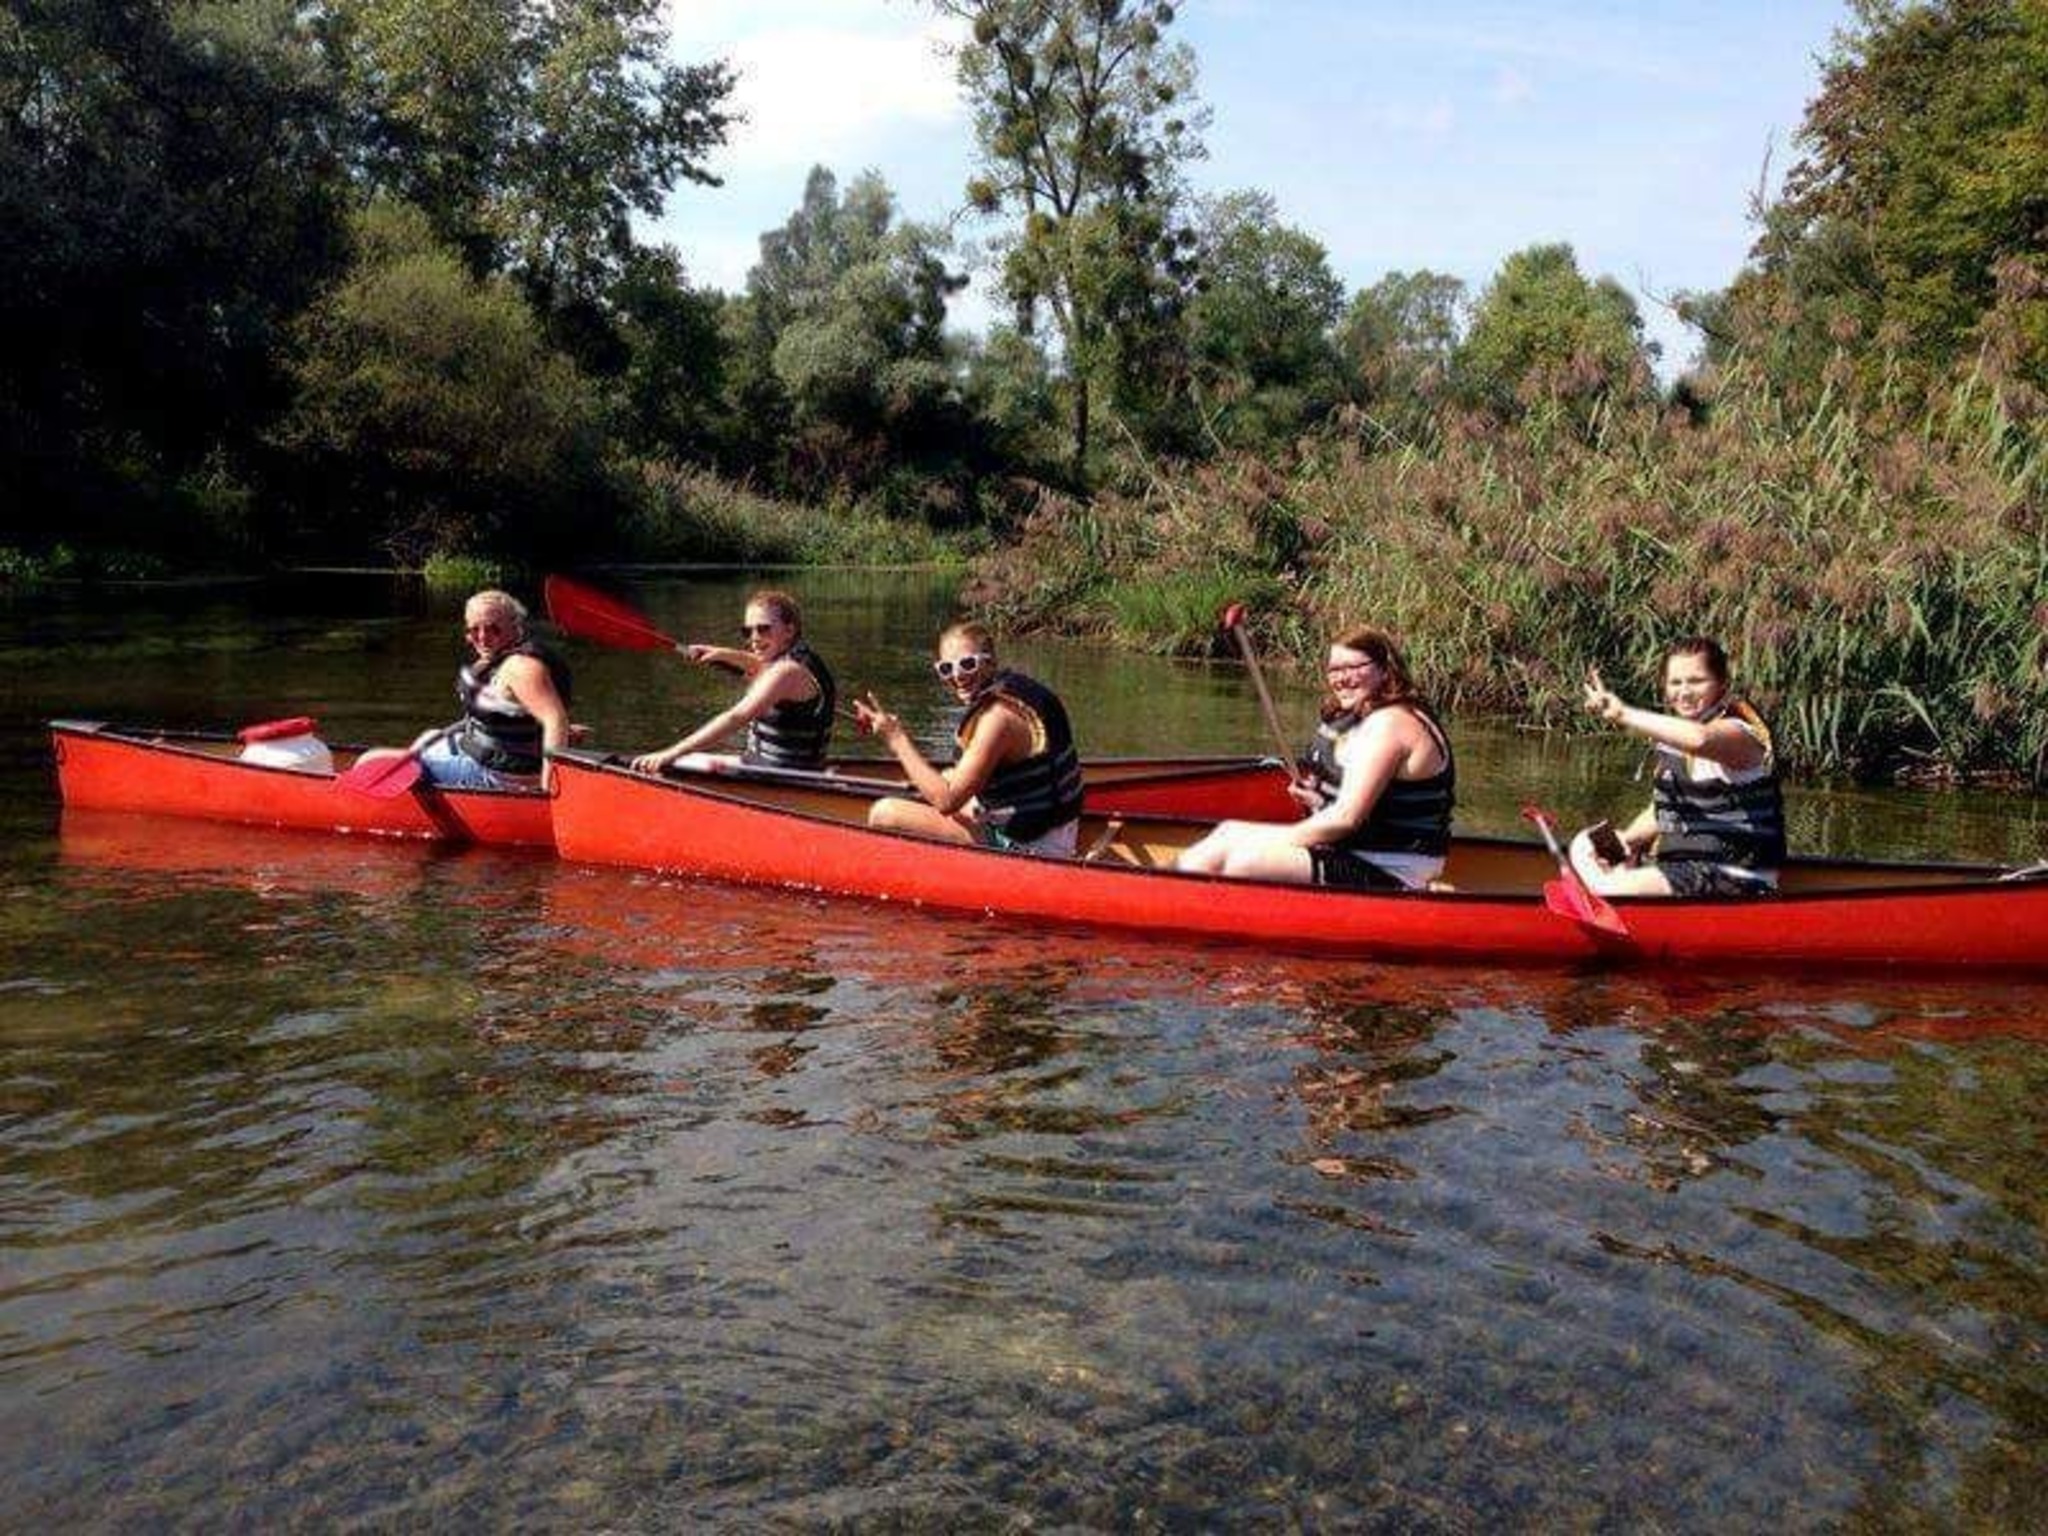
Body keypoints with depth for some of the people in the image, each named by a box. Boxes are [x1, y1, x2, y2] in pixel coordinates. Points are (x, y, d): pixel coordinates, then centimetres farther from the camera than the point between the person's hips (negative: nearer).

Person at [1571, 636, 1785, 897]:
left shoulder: (1739, 733, -14)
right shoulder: (1675, 735, 12)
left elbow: (1699, 739, -41)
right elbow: (1661, 812, 17)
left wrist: (1622, 714, -42)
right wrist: (1623, 841, -4)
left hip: (1734, 879, -9)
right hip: (1679, 865, 9)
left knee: (1610, 893, -25)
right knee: (1583, 849, 13)